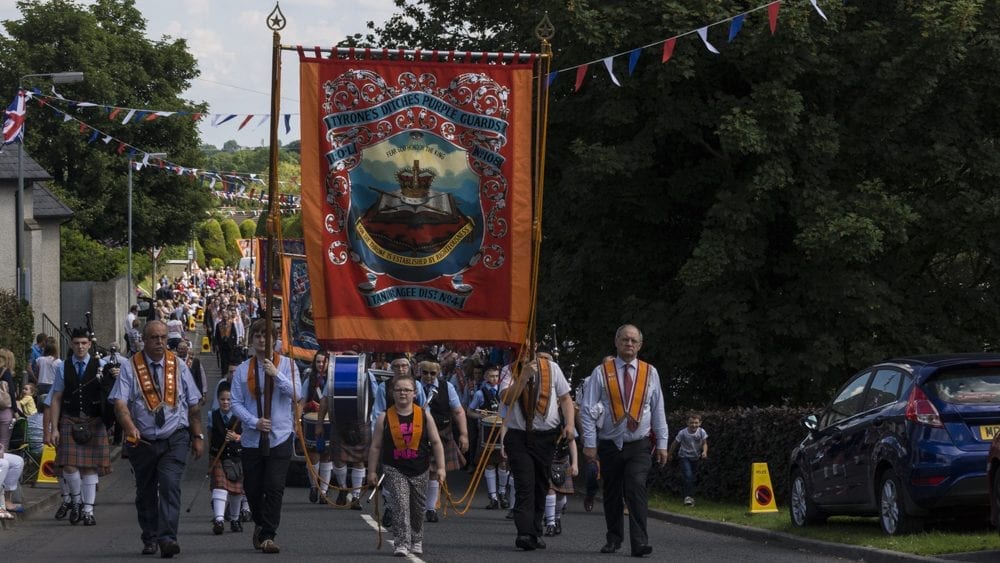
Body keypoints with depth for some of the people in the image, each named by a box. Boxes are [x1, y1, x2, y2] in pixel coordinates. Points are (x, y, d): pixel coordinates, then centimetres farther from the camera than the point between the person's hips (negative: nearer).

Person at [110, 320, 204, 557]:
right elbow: (120, 402, -13)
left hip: (174, 440, 0)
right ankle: (149, 539, 24)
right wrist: (130, 427, -30)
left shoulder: (178, 366, 7)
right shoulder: (130, 367, -1)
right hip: (143, 441, 0)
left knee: (170, 485, -17)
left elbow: (193, 404, 11)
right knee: (145, 492, 10)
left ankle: (167, 538, -24)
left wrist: (198, 436, 8)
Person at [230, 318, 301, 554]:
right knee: (252, 488, 10)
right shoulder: (243, 370, 6)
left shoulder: (287, 364, 3)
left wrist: (276, 374, -21)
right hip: (252, 438, 2)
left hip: (280, 437, -2)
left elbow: (295, 393, -10)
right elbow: (236, 403, 2)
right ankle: (261, 524, 36)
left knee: (274, 488, -11)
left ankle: (268, 536, -10)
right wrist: (255, 422, -12)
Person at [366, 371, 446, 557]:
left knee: (417, 507, 14)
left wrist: (440, 468, -1)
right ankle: (401, 543, -18)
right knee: (400, 504, -17)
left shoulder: (425, 417, -1)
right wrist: (371, 472, 1)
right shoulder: (385, 418, -3)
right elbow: (375, 447, 2)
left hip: (420, 470, 2)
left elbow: (436, 443, 3)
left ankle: (416, 541, 34)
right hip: (394, 469, -2)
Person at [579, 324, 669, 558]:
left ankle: (640, 542, -19)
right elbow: (588, 410, -1)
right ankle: (614, 539, 24)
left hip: (639, 446, -1)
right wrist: (590, 443, -7)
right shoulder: (601, 372, 0)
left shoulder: (650, 373, 6)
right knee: (612, 495, 9)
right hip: (609, 445, 1)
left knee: (636, 489, -17)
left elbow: (658, 410, 10)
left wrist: (662, 443, 7)